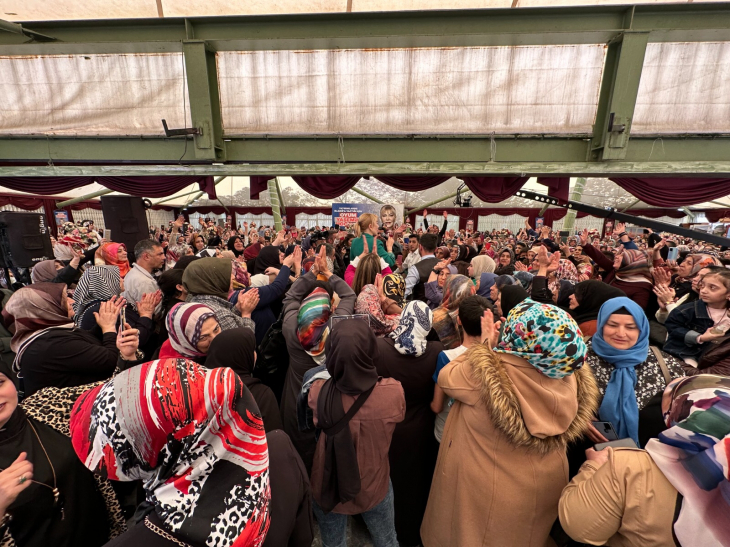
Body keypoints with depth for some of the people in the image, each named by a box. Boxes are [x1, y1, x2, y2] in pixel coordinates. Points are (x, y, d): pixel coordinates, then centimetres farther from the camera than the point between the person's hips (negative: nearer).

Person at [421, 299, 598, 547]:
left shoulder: (484, 373, -35)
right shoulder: (570, 376, -19)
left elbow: (446, 377, -13)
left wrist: (486, 347, -4)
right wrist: (494, 348, -1)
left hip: (488, 492, -4)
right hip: (547, 486, 5)